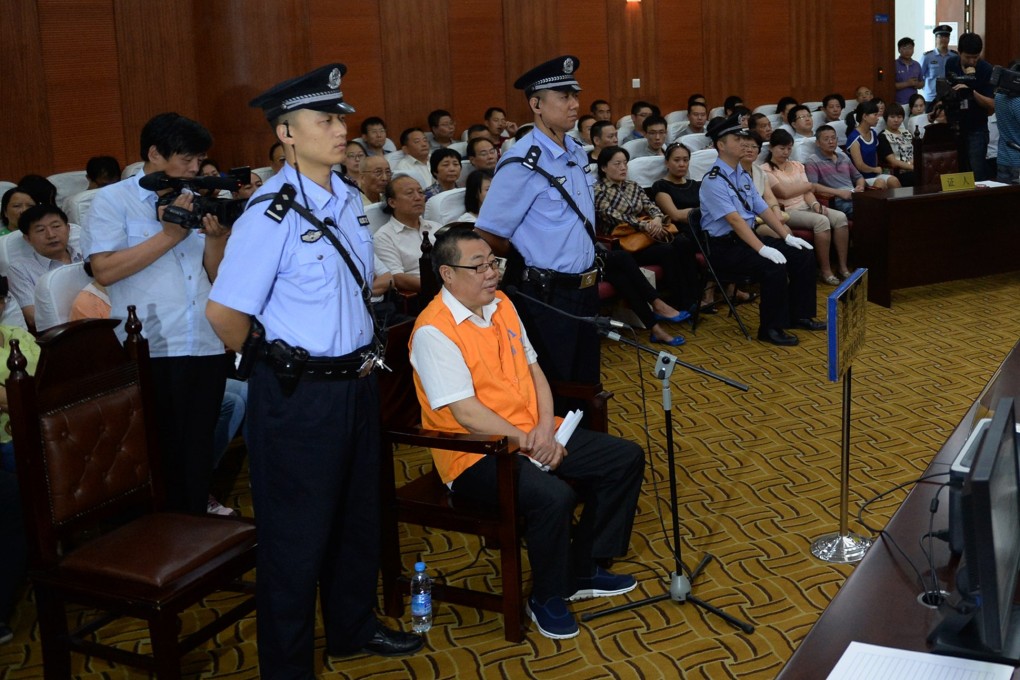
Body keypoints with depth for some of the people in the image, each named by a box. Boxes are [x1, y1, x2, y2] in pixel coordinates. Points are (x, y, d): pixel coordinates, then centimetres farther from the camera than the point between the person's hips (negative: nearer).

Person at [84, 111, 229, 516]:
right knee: (158, 452, 5)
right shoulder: (112, 201, -1)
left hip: (207, 346, 5)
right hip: (149, 350, -4)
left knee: (199, 449, 11)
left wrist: (216, 236, -5)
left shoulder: (195, 202, 13)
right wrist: (169, 235, -14)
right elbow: (104, 270, -14)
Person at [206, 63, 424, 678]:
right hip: (299, 394, -7)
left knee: (358, 514, 21)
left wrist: (363, 353, 12)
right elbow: (225, 313, -17)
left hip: (356, 381, 8)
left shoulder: (349, 200, 5)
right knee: (298, 534, 6)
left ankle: (354, 626, 43)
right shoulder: (272, 213, -19)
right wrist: (280, 364, -4)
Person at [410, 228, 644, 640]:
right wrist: (528, 444, -17)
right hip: (476, 454, -9)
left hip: (535, 434, 9)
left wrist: (545, 428, -5)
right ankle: (546, 598, -5)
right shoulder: (433, 331, -18)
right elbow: (466, 413, -21)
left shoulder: (501, 304, 9)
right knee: (553, 496, -33)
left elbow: (533, 369, 12)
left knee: (626, 459, 2)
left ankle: (582, 570, 15)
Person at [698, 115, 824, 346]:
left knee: (803, 256, 0)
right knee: (774, 267, -29)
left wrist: (787, 236, 3)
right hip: (725, 246, -9)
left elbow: (763, 209, 12)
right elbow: (734, 219, -25)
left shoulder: (743, 175, 12)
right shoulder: (713, 180, -16)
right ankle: (770, 328, -14)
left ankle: (799, 315, 13)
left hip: (748, 237, 9)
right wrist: (762, 249, -30)